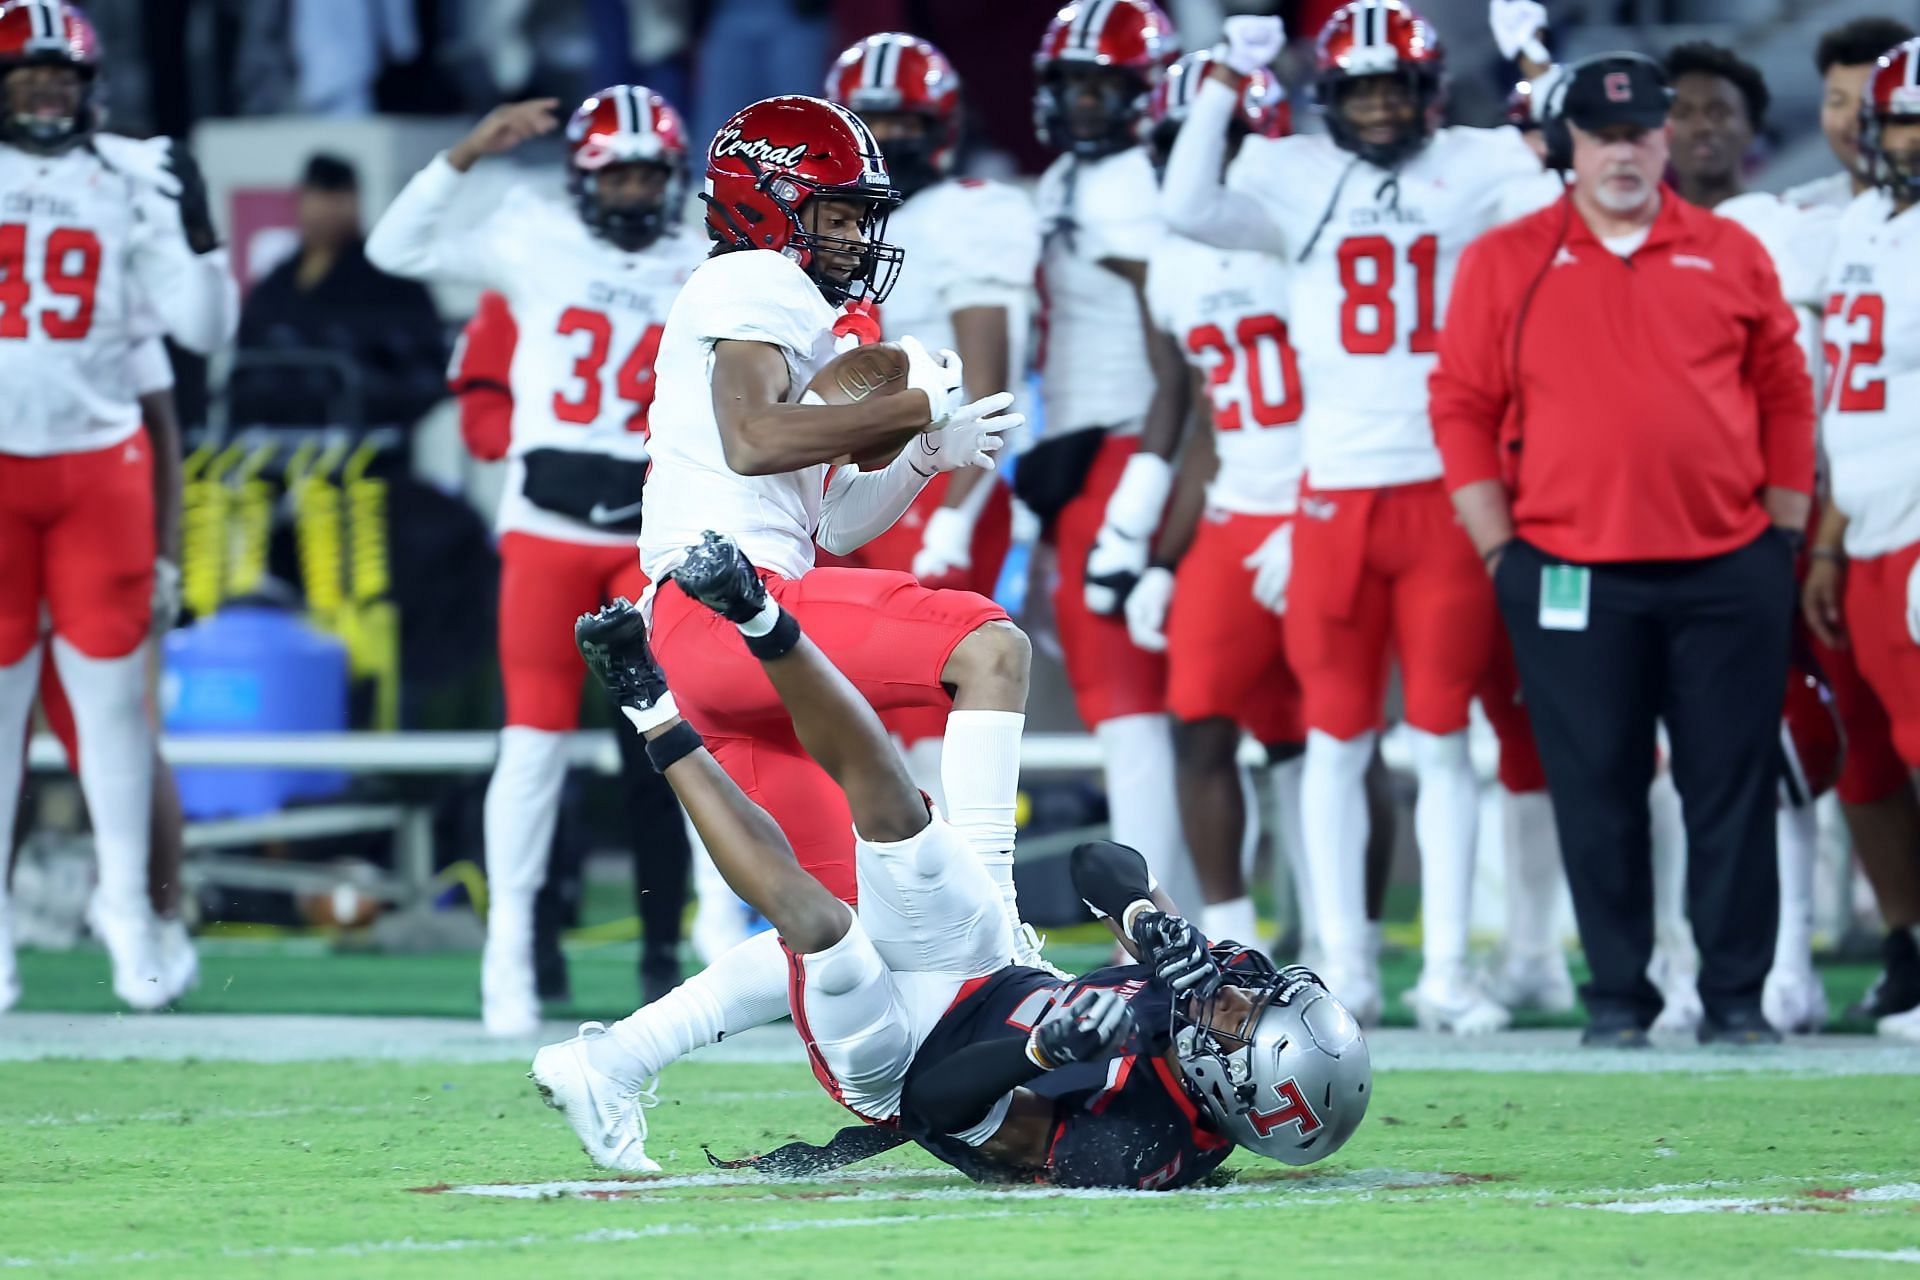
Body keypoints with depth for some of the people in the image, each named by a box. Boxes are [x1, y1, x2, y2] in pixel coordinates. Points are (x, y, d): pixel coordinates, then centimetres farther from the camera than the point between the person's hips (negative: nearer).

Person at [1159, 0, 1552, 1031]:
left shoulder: (1475, 169, 6)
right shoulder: (1294, 175, 6)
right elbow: (1189, 210, -9)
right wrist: (1225, 83, -8)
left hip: (1448, 484, 0)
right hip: (1338, 488, 0)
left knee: (1442, 735, 2)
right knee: (1337, 736, 3)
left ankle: (1445, 970, 6)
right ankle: (1344, 969, 9)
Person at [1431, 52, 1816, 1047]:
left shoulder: (1731, 257, 9)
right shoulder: (1505, 263, 4)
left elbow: (1784, 399, 12)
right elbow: (1462, 408, 3)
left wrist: (1783, 537, 6)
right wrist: (1500, 551, -2)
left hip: (1726, 572, 1)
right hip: (1571, 578, -1)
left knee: (1733, 786, 1)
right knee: (1597, 789, 3)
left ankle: (1736, 993, 8)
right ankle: (1617, 993, 12)